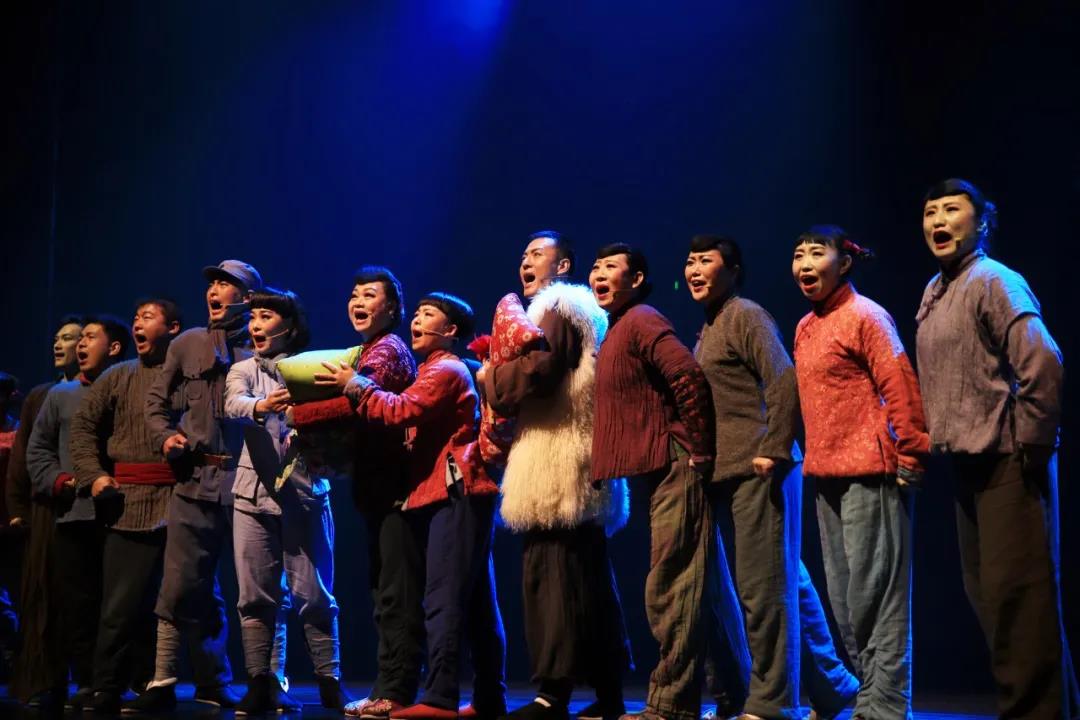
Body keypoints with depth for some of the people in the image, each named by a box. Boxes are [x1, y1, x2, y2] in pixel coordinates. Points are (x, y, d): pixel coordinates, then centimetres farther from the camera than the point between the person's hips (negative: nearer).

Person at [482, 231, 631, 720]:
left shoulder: (556, 309, -4)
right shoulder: (581, 312, 27)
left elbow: (535, 371, -19)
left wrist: (490, 377, -2)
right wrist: (501, 377, 14)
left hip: (556, 466, -10)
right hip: (577, 464, 10)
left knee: (552, 577, -13)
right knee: (589, 579, 9)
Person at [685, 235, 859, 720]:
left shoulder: (745, 315, -5)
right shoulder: (709, 329, 21)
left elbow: (783, 381, -16)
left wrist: (774, 452, -20)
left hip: (757, 471, -9)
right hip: (727, 475, 9)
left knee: (764, 588, -6)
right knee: (788, 585, 13)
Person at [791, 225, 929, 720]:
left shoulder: (864, 316, -8)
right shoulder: (805, 328, 16)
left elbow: (900, 387, -13)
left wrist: (910, 454, -15)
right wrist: (813, 457, 17)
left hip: (869, 474, -9)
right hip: (827, 475, 9)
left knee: (874, 595, -7)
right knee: (844, 599, 11)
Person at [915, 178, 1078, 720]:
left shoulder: (992, 282, -11)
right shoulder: (934, 292, 15)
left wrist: (1033, 445, -18)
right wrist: (935, 441, 13)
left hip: (1007, 462, -9)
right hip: (968, 463, 9)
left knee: (1016, 593, -9)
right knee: (987, 593, 13)